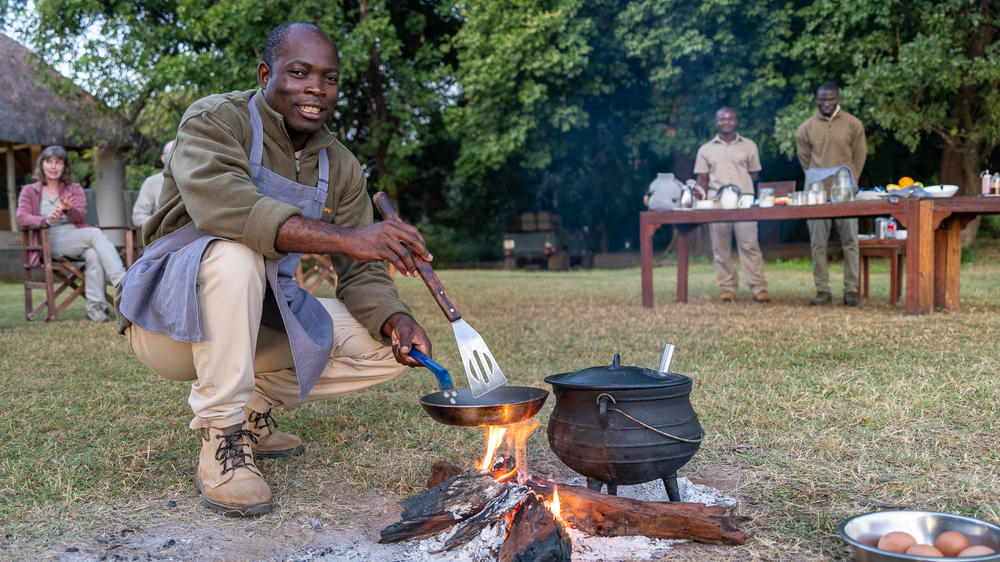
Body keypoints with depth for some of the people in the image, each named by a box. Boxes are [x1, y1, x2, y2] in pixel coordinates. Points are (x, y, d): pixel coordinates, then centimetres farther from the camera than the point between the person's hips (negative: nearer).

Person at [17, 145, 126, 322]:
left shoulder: (75, 189, 23)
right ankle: (123, 282, -44)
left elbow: (82, 216, 5)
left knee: (93, 254, -36)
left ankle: (95, 308, -42)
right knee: (96, 233, -32)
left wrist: (68, 210, -21)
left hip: (77, 237, 2)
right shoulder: (29, 191, 19)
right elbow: (22, 217, 1)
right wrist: (47, 220, -20)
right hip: (50, 240, -2)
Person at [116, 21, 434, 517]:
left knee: (388, 347, -7)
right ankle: (221, 439, -23)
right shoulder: (215, 119, -14)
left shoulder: (341, 169, 2)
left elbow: (361, 273, -2)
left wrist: (395, 320, -24)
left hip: (264, 316, 6)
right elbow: (221, 203, -36)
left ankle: (252, 405, 10)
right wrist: (344, 237, -45)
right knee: (236, 252, -36)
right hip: (171, 318, -5)